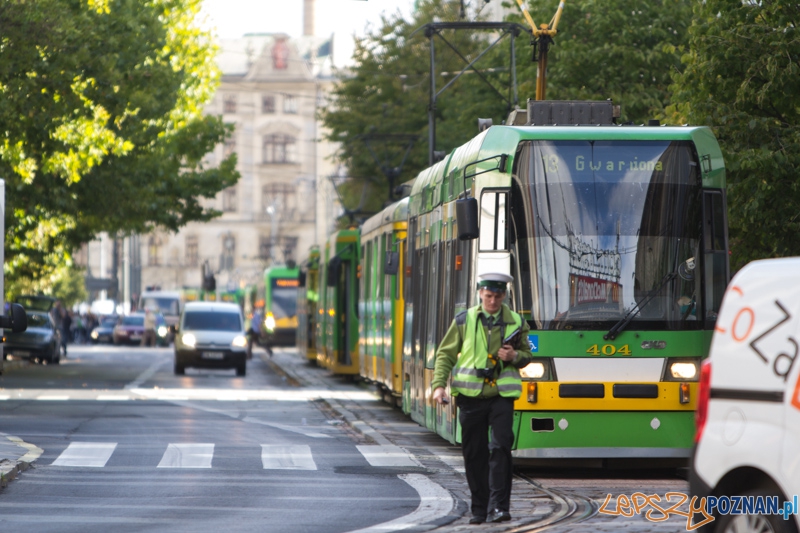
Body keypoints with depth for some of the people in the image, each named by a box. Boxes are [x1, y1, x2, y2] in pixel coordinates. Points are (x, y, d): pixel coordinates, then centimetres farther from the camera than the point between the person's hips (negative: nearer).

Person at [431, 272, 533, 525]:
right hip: (471, 396, 1)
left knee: (500, 448, -14)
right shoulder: (463, 321, 4)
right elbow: (445, 354, 8)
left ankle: (498, 506, -13)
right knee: (474, 454, 3)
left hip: (502, 395, -1)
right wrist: (439, 385, -4)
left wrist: (514, 356, -7)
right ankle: (479, 508, 12)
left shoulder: (516, 323, 6)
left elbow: (526, 355, 17)